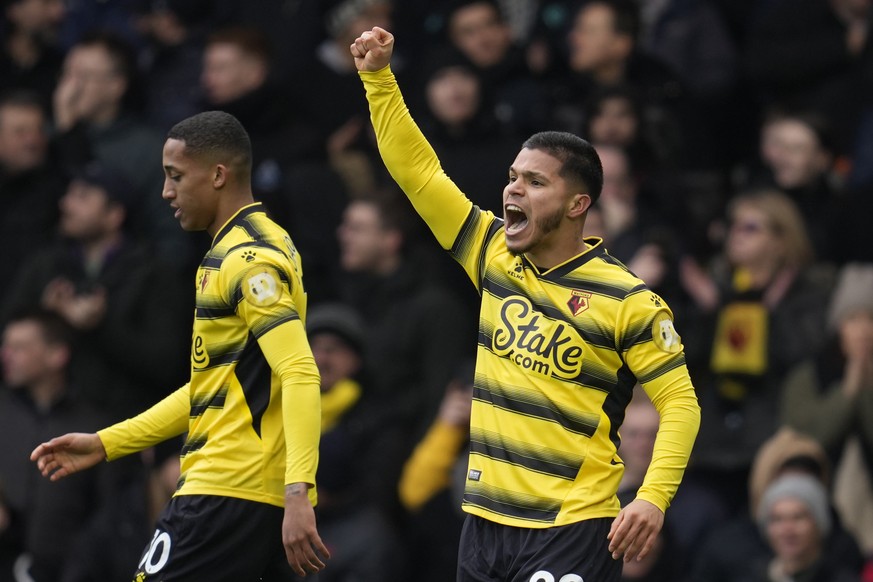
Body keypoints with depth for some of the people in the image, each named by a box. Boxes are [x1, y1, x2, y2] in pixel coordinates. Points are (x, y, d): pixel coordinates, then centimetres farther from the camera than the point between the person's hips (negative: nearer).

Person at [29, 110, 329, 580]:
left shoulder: (248, 259, -12)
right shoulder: (242, 248, 19)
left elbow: (300, 377, -23)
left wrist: (298, 493, -33)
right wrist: (105, 444, 24)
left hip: (229, 493, -10)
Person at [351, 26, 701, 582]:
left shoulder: (629, 301, -8)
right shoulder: (494, 255, 8)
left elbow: (680, 404, -7)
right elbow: (418, 171, 11)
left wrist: (653, 498, -21)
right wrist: (379, 77, 4)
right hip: (485, 521, 6)